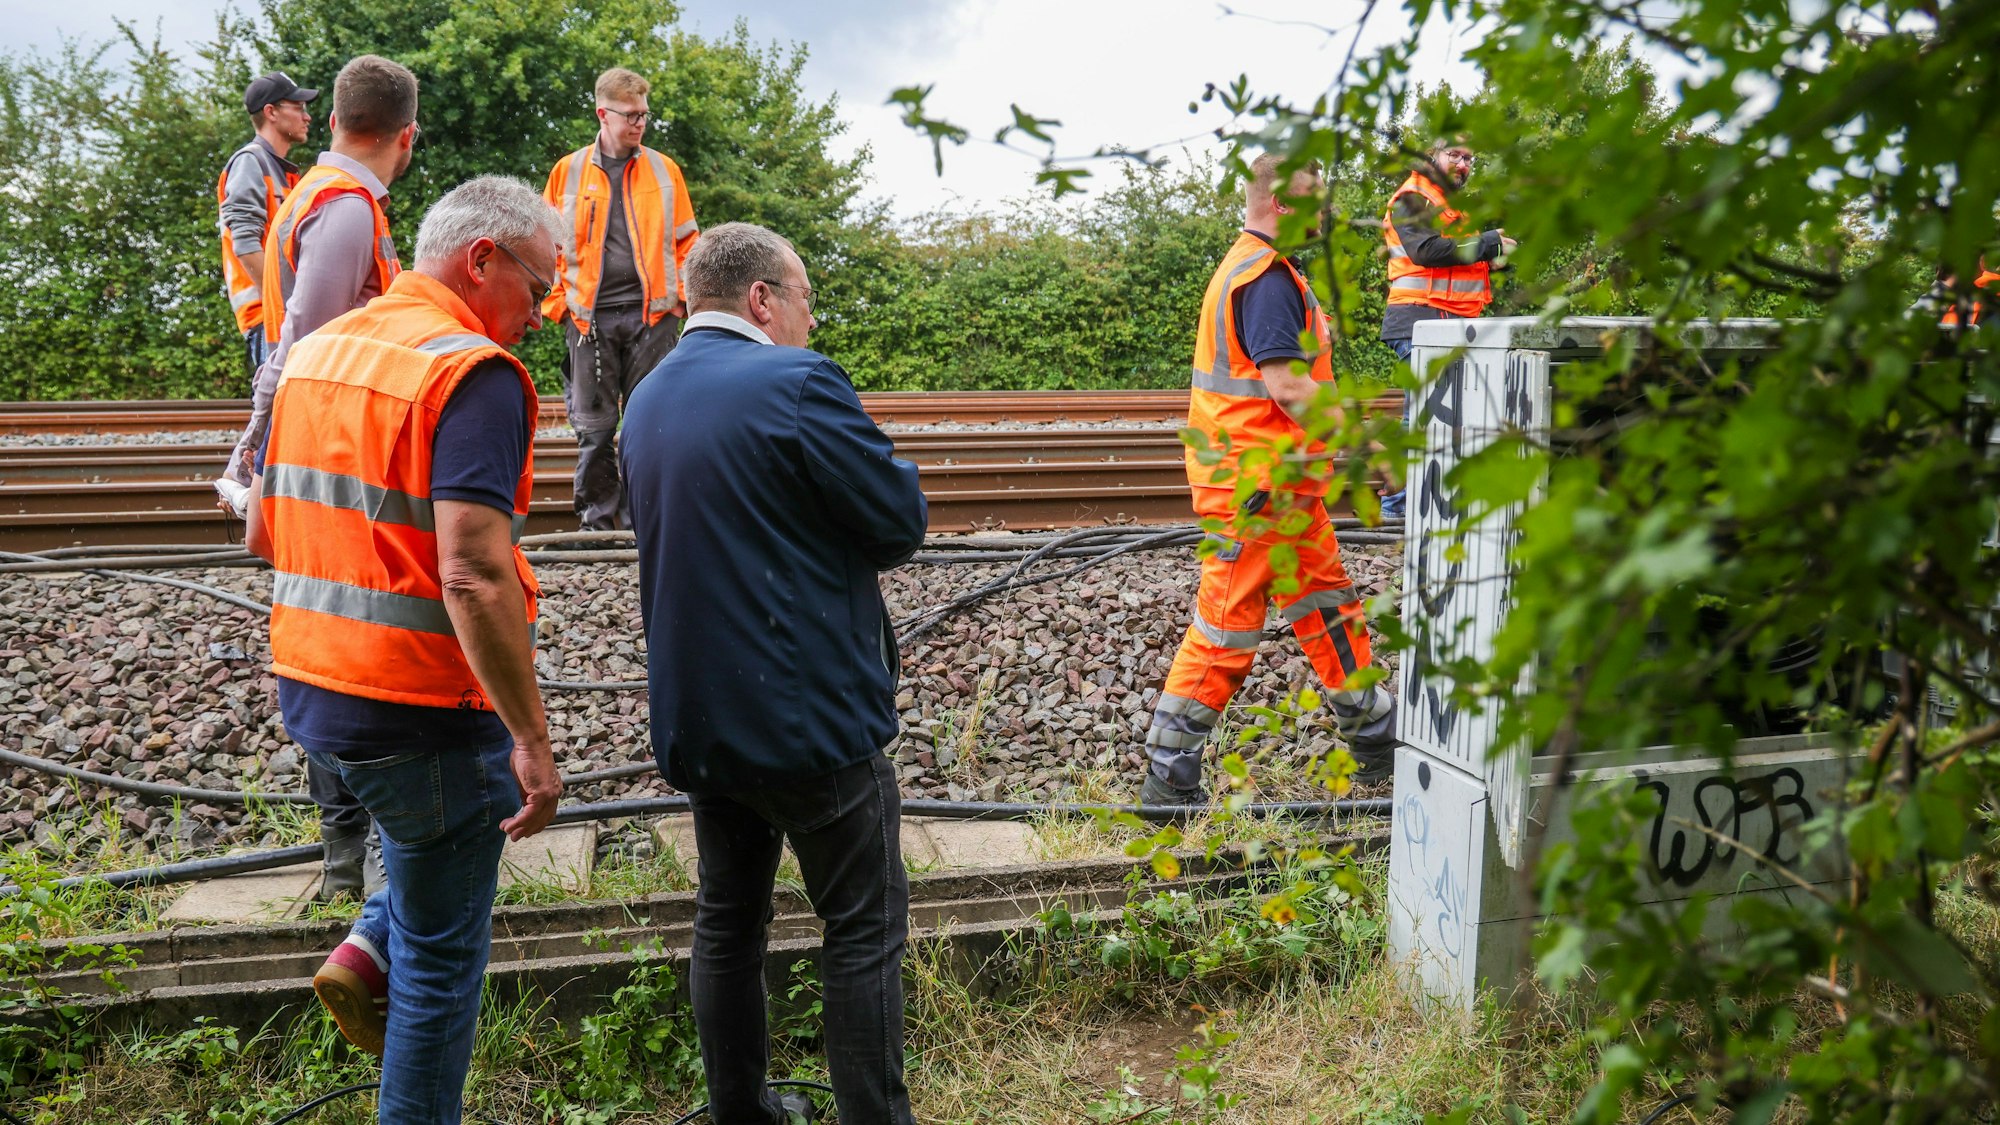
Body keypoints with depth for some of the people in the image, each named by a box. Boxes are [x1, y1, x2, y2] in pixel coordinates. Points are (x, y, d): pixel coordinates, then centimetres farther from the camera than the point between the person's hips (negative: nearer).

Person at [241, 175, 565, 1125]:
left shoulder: (317, 351, 9)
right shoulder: (473, 373, -18)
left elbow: (264, 534, 15)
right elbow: (473, 574, -28)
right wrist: (532, 741, -24)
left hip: (310, 690, 8)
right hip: (418, 712, -8)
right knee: (443, 958, 10)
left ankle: (367, 955, 18)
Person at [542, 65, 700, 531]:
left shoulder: (664, 170, 10)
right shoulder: (568, 172, 8)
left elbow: (686, 241, 12)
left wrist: (682, 294, 1)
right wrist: (560, 301, 1)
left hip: (652, 315, 0)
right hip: (590, 317, 0)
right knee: (594, 426, 2)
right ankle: (597, 518, 12)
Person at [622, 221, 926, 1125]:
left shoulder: (647, 399, 10)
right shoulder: (797, 382, -17)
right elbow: (901, 524, -14)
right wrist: (888, 466, 6)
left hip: (694, 714, 8)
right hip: (808, 716, -8)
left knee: (728, 918, 19)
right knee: (865, 925, 5)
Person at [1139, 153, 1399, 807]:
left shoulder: (1249, 268, 17)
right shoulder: (1267, 276, -17)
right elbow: (1287, 386, -25)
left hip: (1283, 483, 11)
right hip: (1256, 485, -11)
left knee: (1327, 606, 16)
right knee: (1228, 627, -3)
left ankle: (1376, 742, 28)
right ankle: (1168, 778, 6)